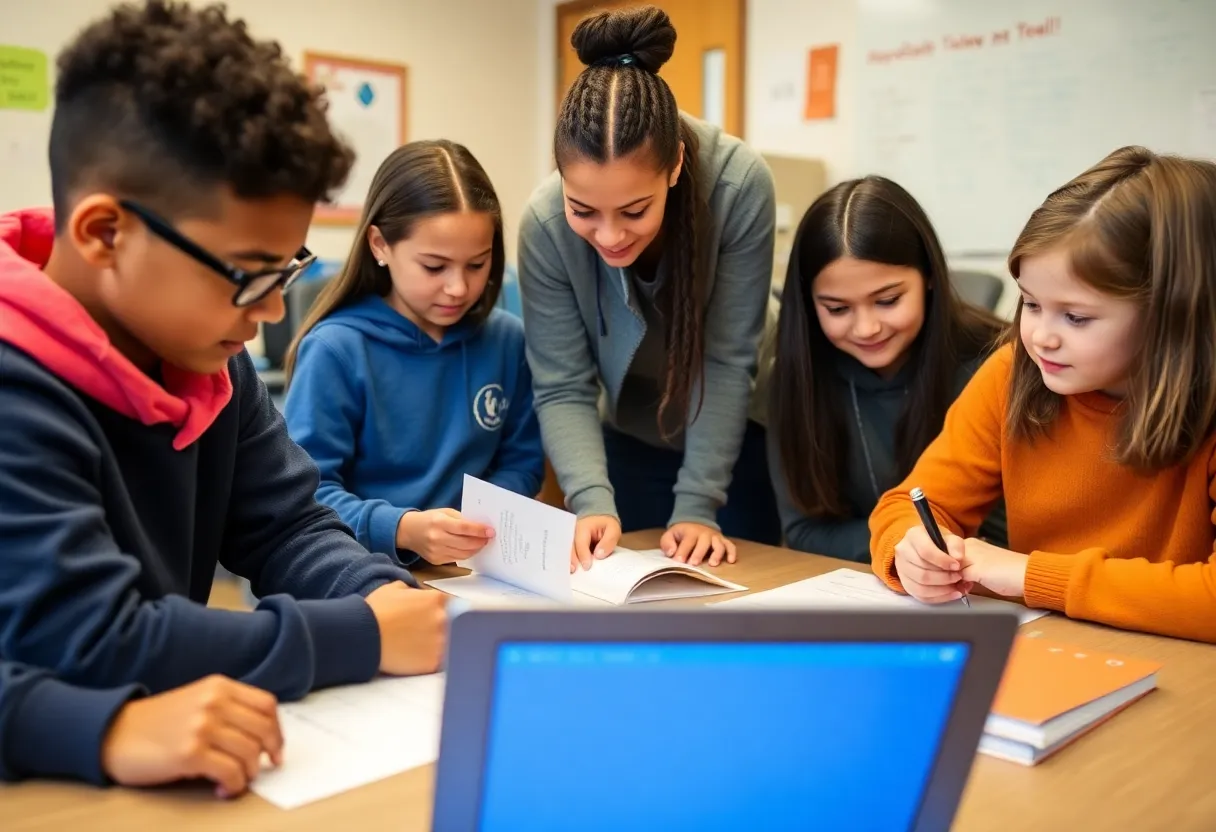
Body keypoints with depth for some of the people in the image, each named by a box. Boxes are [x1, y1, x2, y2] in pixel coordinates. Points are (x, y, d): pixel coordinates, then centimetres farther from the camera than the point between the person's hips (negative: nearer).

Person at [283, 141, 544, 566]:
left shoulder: (507, 339, 5)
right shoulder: (336, 348, -8)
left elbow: (521, 461, 11)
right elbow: (306, 492, -11)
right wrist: (402, 529, -25)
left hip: (477, 568, 3)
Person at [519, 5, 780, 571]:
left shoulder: (740, 186, -31)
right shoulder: (544, 224, -26)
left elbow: (728, 360, -24)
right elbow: (562, 388, -21)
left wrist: (697, 505, -25)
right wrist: (592, 500, -36)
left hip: (739, 442, -1)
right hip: (631, 447, 2)